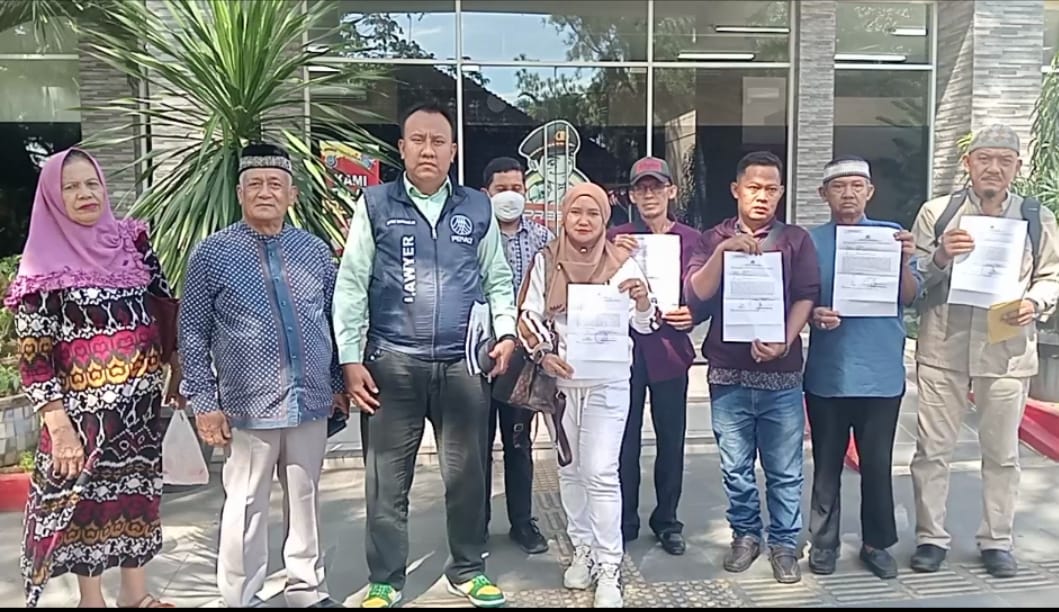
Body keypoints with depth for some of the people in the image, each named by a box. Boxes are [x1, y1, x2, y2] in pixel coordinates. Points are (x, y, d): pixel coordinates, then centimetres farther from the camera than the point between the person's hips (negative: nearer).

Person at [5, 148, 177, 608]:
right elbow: (33, 357, -11)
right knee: (85, 495, 7)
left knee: (139, 486, 13)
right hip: (84, 403, -4)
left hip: (142, 397, 4)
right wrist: (60, 427, -17)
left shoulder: (131, 240, 3)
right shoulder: (45, 265, -9)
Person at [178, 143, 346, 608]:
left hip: (311, 401, 3)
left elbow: (335, 320, 13)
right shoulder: (211, 254, -3)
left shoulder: (315, 250, 6)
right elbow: (193, 336, -2)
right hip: (248, 406, -3)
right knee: (246, 506, 6)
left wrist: (338, 383, 11)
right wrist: (204, 402, -5)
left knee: (306, 498, 15)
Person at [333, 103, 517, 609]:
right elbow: (350, 285, 1)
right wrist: (351, 359, -4)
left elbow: (498, 279, 15)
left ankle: (468, 571, 30)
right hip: (392, 362, -1)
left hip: (463, 363, 2)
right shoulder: (375, 205, 2)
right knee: (386, 479, 7)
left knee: (468, 474, 11)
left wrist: (506, 333, 1)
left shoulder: (478, 208, 8)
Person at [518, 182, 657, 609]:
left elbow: (643, 325, -5)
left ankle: (610, 567, 3)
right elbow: (529, 315, 2)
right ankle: (583, 550, 27)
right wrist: (542, 354, -14)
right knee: (570, 470, 12)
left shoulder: (622, 262, -5)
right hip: (560, 380, 3)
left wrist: (643, 299, -25)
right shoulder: (546, 260, -1)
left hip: (608, 382, -2)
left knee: (601, 473, -7)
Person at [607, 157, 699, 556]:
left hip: (670, 350, 1)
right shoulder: (616, 238, 5)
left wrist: (693, 314, -11)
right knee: (624, 441, 3)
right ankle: (624, 522, 18)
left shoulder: (691, 240, 5)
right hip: (625, 348, 0)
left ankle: (667, 521, 25)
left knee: (671, 440, 8)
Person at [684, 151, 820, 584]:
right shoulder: (713, 238, 7)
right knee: (735, 467, 10)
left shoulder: (796, 240, 7)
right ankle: (745, 534, 27)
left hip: (782, 373, 0)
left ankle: (784, 543, 20)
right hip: (728, 372, 1)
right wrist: (722, 252, -17)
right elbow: (695, 295, -4)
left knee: (784, 470, 5)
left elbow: (806, 297, -1)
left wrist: (784, 341, -16)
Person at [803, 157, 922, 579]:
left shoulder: (891, 234, 4)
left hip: (881, 373, 0)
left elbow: (909, 298, -2)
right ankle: (823, 541, 23)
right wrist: (813, 315, -18)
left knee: (877, 463, 8)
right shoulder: (811, 241, 2)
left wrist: (904, 262, -21)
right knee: (827, 463, 9)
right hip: (827, 374, 0)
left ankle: (876, 543, 25)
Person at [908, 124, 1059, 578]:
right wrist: (940, 258, -17)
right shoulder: (936, 212, 0)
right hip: (943, 349, -1)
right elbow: (910, 277, 2)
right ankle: (931, 537, 21)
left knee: (1001, 452, 12)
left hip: (1007, 352, 1)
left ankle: (997, 541, 28)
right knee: (932, 448, 6)